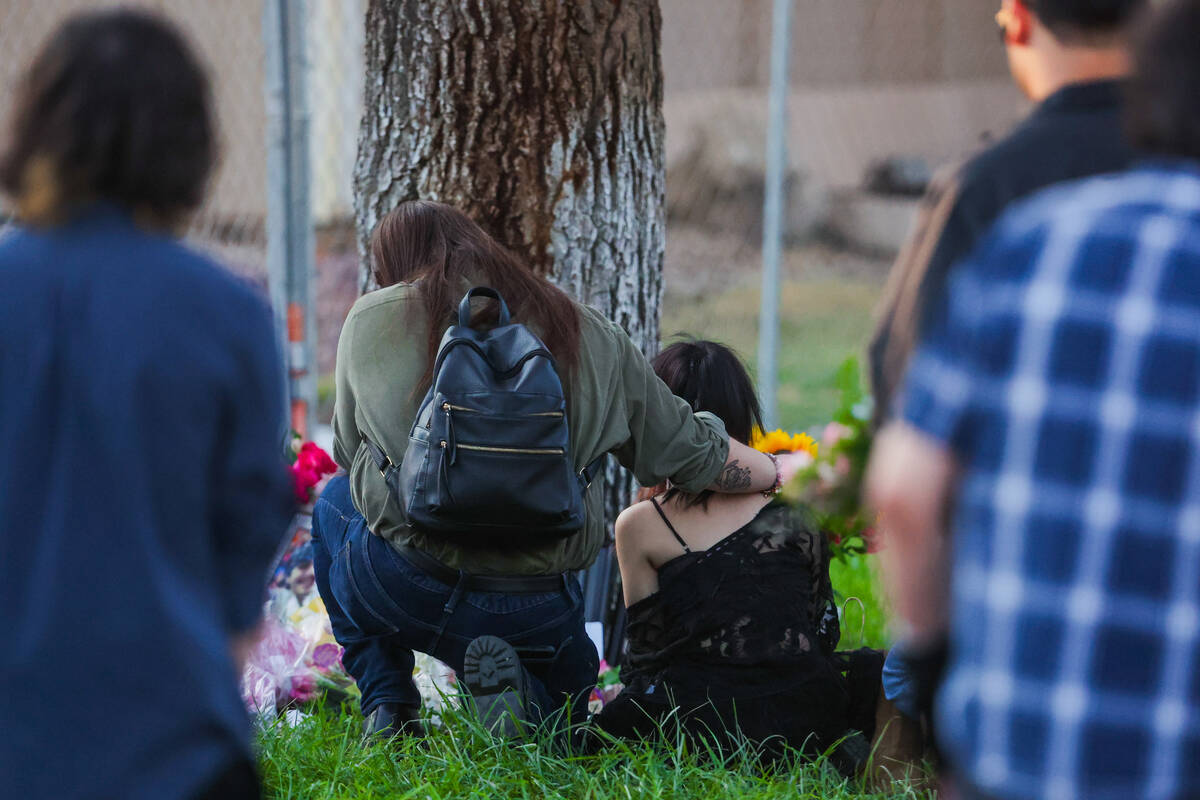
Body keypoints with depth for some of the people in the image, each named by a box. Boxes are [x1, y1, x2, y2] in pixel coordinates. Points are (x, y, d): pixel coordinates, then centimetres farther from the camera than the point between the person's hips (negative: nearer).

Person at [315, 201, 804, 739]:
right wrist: (777, 473, 36)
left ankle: (387, 705, 18)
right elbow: (689, 450, 16)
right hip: (537, 610, 2)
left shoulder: (373, 317, 4)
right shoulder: (584, 333, 10)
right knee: (562, 695, 36)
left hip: (408, 588, -1)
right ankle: (518, 694, -3)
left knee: (335, 500, 33)